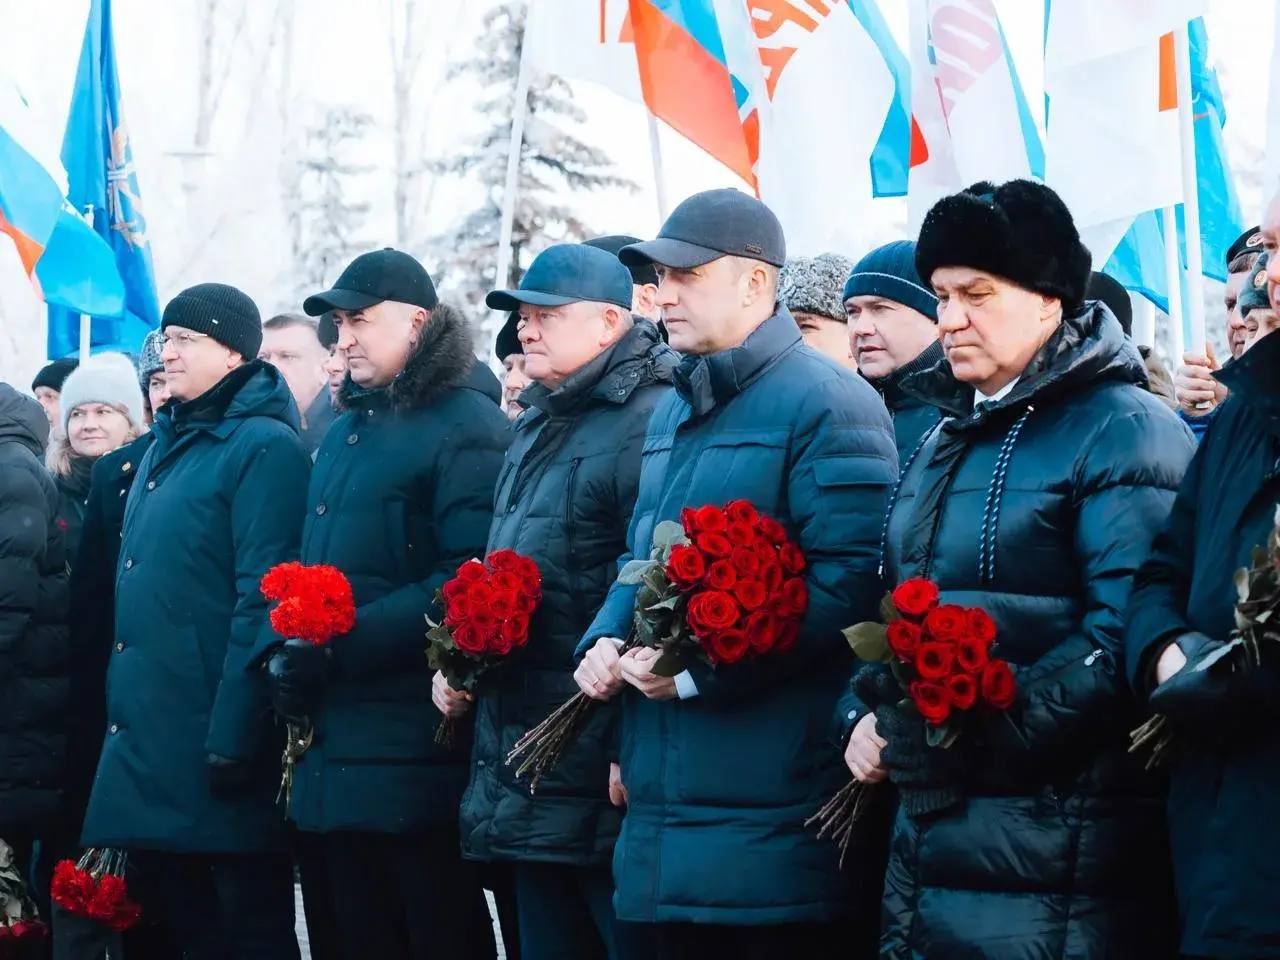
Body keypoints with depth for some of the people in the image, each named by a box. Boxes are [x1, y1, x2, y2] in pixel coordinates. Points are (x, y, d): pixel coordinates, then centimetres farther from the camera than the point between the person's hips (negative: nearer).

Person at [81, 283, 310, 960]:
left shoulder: (263, 447, -10)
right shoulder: (166, 445, 17)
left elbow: (263, 600, -17)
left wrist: (232, 737, -22)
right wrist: (124, 715, 16)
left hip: (217, 746, -8)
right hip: (152, 739, 8)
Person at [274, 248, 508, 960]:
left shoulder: (467, 428, -10)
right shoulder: (348, 432, 19)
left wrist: (339, 644, -21)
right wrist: (289, 651, 5)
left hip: (417, 757, -9)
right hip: (340, 747, 9)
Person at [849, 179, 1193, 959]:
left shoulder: (1123, 432, -8)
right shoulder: (950, 441, 19)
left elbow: (1128, 634, -19)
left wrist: (978, 731, -23)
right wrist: (867, 717, 5)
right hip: (930, 830, 8)